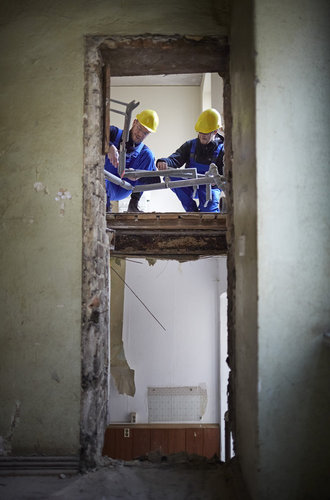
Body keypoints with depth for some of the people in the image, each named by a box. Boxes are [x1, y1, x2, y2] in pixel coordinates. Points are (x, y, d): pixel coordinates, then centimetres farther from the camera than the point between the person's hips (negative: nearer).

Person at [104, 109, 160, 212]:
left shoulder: (144, 152, 4)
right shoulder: (115, 133, 0)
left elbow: (155, 180, -7)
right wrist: (110, 147, -37)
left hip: (122, 191, 2)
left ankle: (133, 204, -13)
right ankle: (106, 206, -4)